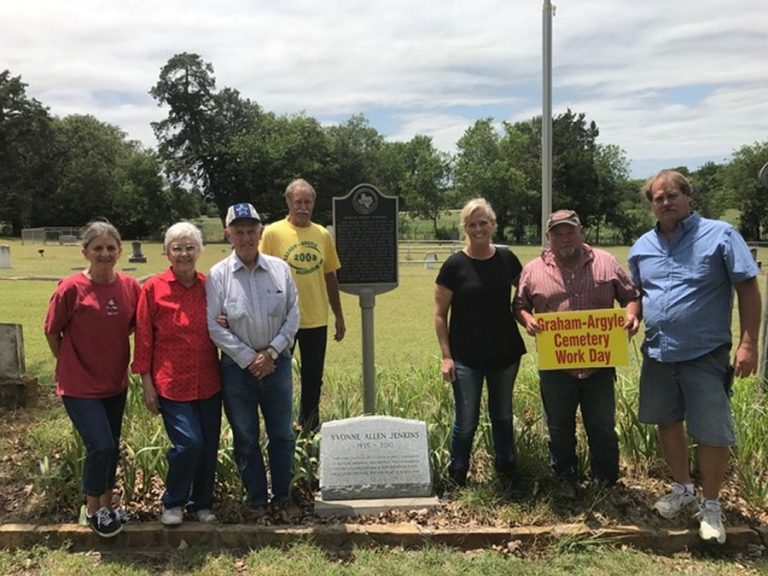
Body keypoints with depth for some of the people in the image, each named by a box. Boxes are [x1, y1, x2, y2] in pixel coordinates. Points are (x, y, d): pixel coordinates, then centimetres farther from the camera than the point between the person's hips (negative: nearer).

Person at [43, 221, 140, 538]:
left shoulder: (130, 286, -6)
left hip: (115, 383, 5)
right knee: (100, 446, -11)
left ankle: (107, 506, 36)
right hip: (80, 385, -4)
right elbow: (52, 332, -5)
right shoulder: (71, 288, -17)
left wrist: (106, 347, 5)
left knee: (111, 447, 15)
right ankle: (92, 509, 15)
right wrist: (71, 365, 4)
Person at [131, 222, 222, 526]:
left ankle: (201, 503, 32)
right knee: (189, 443, -11)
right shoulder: (153, 288, -5)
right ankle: (172, 502, 16)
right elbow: (144, 339, -3)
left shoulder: (209, 285, 5)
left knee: (209, 446, 10)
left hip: (208, 382, 4)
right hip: (172, 383, -4)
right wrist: (147, 384, -4)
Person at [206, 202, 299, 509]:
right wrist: (248, 358, -10)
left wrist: (271, 352, -8)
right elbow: (212, 325, -7)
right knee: (245, 437, 11)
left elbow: (293, 316, 1)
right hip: (237, 366, -1)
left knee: (282, 434, 10)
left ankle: (281, 494, 28)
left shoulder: (280, 269, -1)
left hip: (276, 363, 2)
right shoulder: (218, 274, -6)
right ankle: (256, 496, 28)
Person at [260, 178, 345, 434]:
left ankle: (310, 431, 31)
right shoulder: (273, 232, -6)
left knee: (313, 380, 14)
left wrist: (339, 316, 13)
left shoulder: (323, 235, 5)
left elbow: (330, 276, 11)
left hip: (316, 320, 4)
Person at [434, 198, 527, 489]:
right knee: (466, 421, 4)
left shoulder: (507, 259, 0)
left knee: (503, 415, 18)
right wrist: (446, 356, -11)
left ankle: (506, 473, 36)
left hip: (505, 353, 3)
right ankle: (456, 479, 23)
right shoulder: (454, 265, -9)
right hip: (467, 357, -3)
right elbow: (440, 315, -6)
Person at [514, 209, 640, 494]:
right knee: (560, 430, 14)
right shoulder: (533, 270, 1)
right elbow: (519, 305, 8)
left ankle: (607, 482, 33)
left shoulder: (606, 263, 2)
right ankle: (566, 481, 34)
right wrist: (527, 319, -14)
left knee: (603, 428, 14)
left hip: (599, 366, 0)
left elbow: (632, 296, 6)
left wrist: (632, 314, -16)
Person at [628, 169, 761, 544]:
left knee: (711, 432, 2)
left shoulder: (719, 235, -8)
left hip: (706, 354, -5)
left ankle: (711, 506, 23)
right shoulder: (642, 247, 7)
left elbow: (748, 289, -8)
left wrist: (748, 344, -13)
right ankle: (682, 489, 37)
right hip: (658, 353, 5)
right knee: (667, 422, 16)